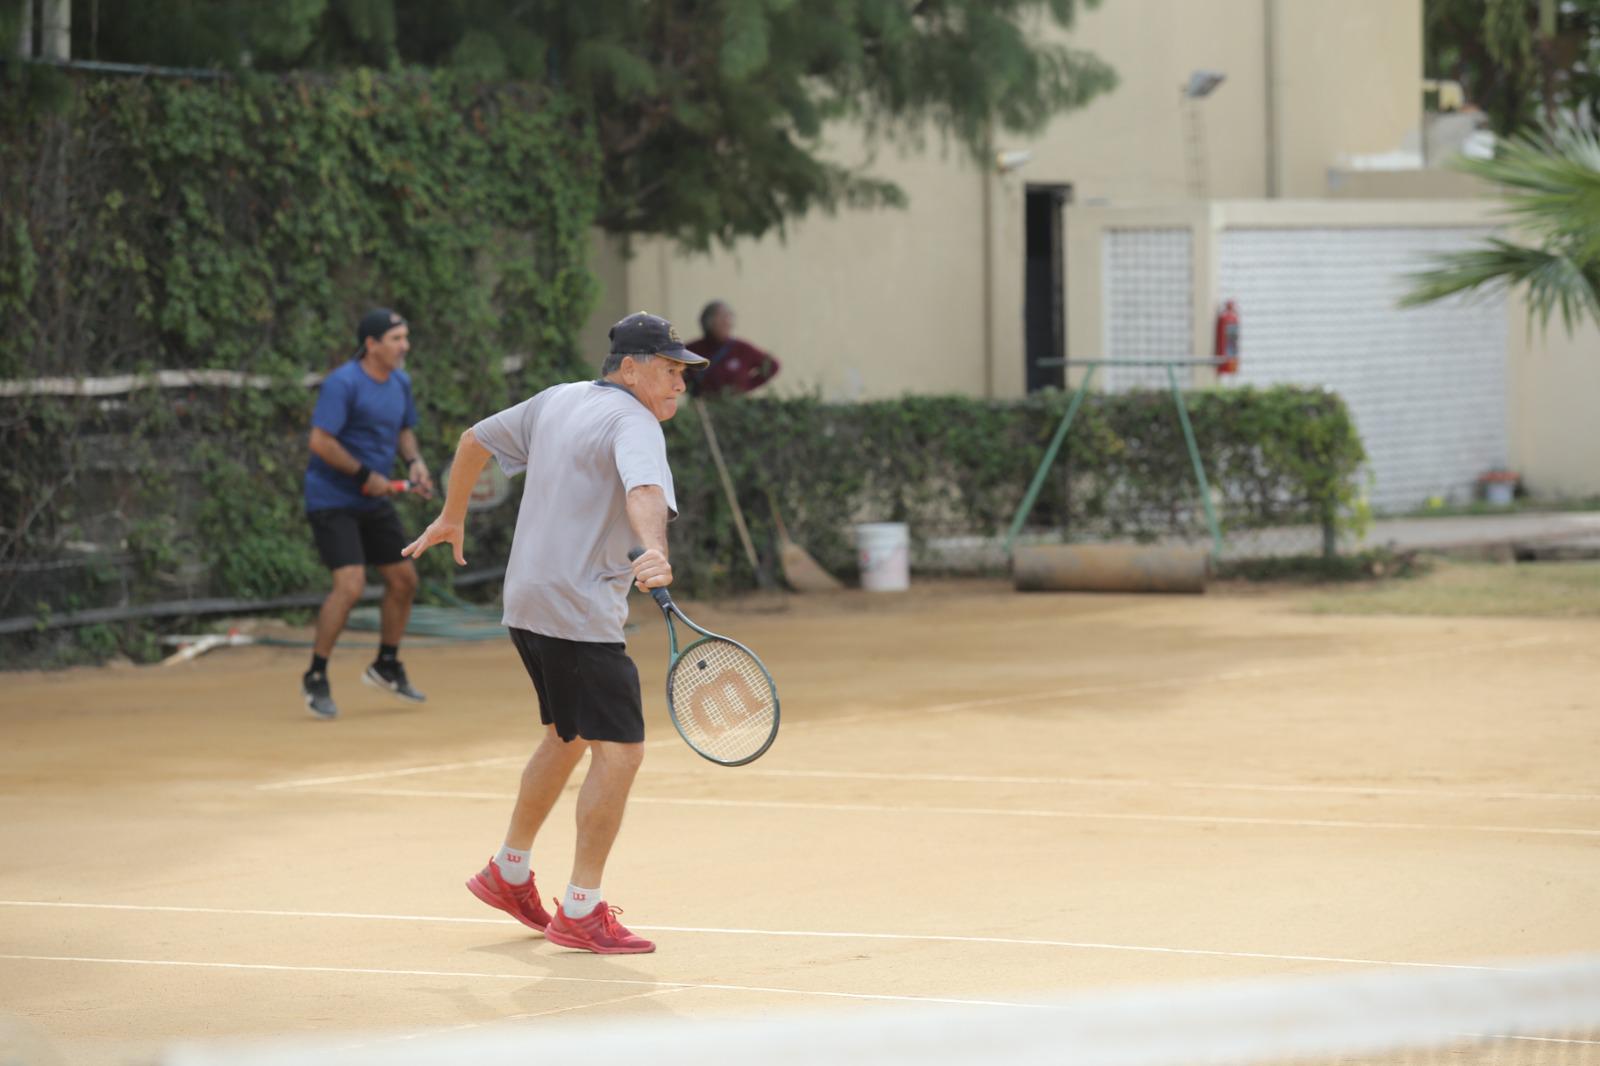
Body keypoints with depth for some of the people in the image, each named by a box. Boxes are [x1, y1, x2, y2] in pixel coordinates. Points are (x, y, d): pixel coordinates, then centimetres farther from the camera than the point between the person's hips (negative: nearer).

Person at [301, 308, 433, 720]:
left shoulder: (400, 383, 7)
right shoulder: (343, 384, -19)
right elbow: (320, 441, -23)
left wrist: (414, 461, 1)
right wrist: (365, 475, -20)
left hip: (374, 502, 8)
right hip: (332, 499, -8)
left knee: (403, 580, 11)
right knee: (350, 585, -18)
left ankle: (386, 666, 30)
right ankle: (315, 678, -5)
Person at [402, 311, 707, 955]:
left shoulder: (556, 402, 14)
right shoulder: (633, 422, -14)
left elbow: (476, 439, 26)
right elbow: (645, 490, -35)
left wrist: (452, 516, 38)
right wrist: (654, 552, -53)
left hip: (528, 606, 10)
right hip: (581, 614, -10)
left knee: (567, 738, 25)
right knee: (619, 752, -9)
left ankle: (509, 873, 36)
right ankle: (580, 913, -9)